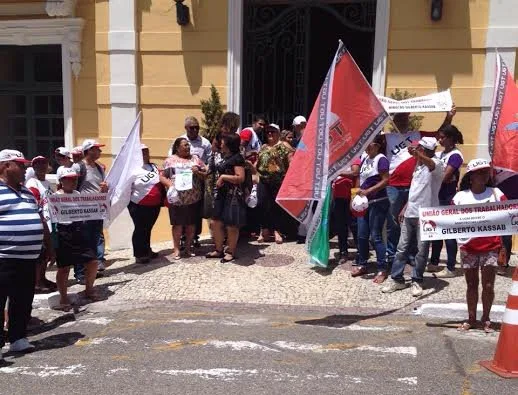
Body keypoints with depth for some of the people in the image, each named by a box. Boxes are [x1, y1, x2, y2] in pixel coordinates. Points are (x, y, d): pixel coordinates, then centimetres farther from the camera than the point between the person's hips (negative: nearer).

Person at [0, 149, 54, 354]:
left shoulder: (26, 192, 18)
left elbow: (40, 219, 24)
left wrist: (48, 246, 24)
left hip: (28, 258, 8)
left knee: (23, 302, 13)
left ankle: (18, 338, 24)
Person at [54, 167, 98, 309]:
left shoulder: (78, 194, 12)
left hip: (79, 232, 6)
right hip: (63, 235, -6)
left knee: (92, 261, 7)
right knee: (64, 267, 1)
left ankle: (89, 289, 29)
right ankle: (63, 298, 15)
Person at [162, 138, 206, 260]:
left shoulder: (195, 159, 12)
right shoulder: (170, 160, 5)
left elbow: (205, 175, 12)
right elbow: (162, 177, 4)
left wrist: (198, 172, -8)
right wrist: (169, 184, -14)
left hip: (194, 198, 3)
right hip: (177, 199, -2)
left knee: (191, 224, 8)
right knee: (177, 224, 2)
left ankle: (188, 247, 22)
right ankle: (176, 249, 13)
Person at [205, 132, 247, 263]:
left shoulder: (237, 158, -12)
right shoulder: (225, 157, 15)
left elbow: (240, 178, -20)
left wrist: (223, 177, -17)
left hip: (233, 196, -9)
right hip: (221, 194, 9)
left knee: (231, 225, 1)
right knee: (216, 223, 10)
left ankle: (230, 252, 14)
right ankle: (219, 250, 22)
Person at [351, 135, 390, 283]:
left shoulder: (381, 159, -11)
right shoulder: (364, 158, 10)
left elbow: (385, 181, -17)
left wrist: (368, 191, -21)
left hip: (378, 203, -7)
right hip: (364, 202, 7)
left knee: (375, 236, -4)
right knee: (362, 235, 11)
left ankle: (382, 269, 6)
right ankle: (362, 265, 24)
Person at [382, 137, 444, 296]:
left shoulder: (437, 164, -9)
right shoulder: (419, 165, 16)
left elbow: (431, 164, -36)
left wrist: (417, 154, -54)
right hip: (410, 213, 7)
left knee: (422, 250, 2)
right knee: (402, 247, 8)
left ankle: (417, 281, 14)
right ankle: (397, 279, 16)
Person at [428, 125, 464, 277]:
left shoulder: (455, 155, -11)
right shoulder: (442, 153, 14)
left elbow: (444, 177, -17)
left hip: (448, 198, -8)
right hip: (438, 197, 8)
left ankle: (450, 269, 4)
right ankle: (434, 263, 25)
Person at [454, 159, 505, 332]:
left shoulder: (496, 193, -2)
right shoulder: (460, 196, -1)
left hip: (490, 248, 0)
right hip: (468, 248, 1)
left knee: (488, 286, 5)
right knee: (471, 285, 11)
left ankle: (486, 319, 22)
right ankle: (471, 318, 25)